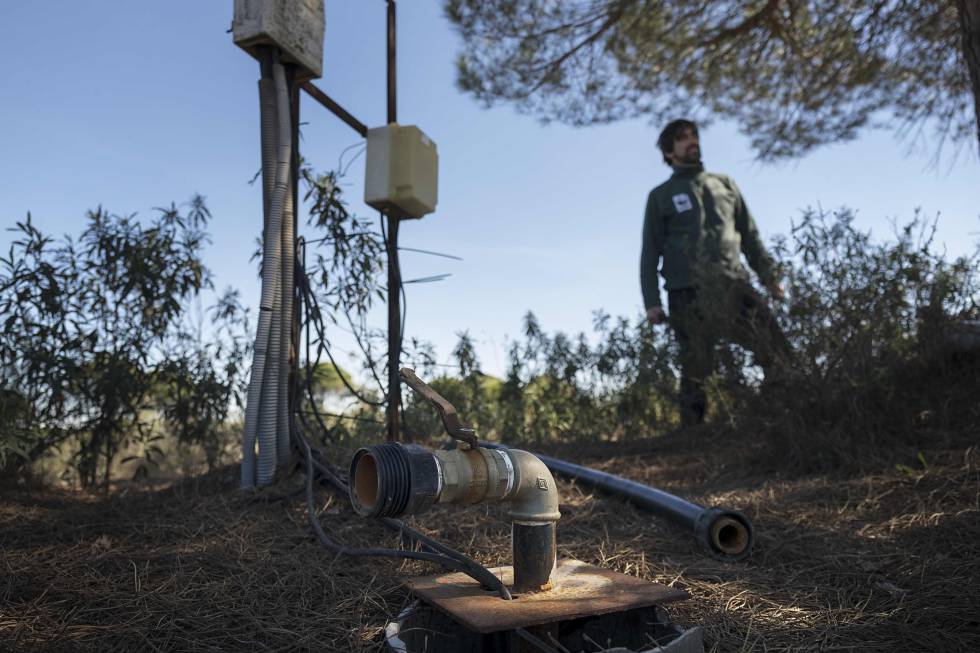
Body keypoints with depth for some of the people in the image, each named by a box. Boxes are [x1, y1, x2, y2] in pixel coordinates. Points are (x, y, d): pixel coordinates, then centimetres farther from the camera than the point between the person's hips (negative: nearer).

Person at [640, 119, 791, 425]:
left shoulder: (724, 184, 22)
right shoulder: (661, 196, 13)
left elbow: (750, 236, 22)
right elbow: (650, 253, 9)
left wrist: (769, 276, 11)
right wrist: (651, 302, -2)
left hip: (734, 286, 2)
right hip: (688, 295, -2)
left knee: (777, 352, -14)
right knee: (695, 370, -2)